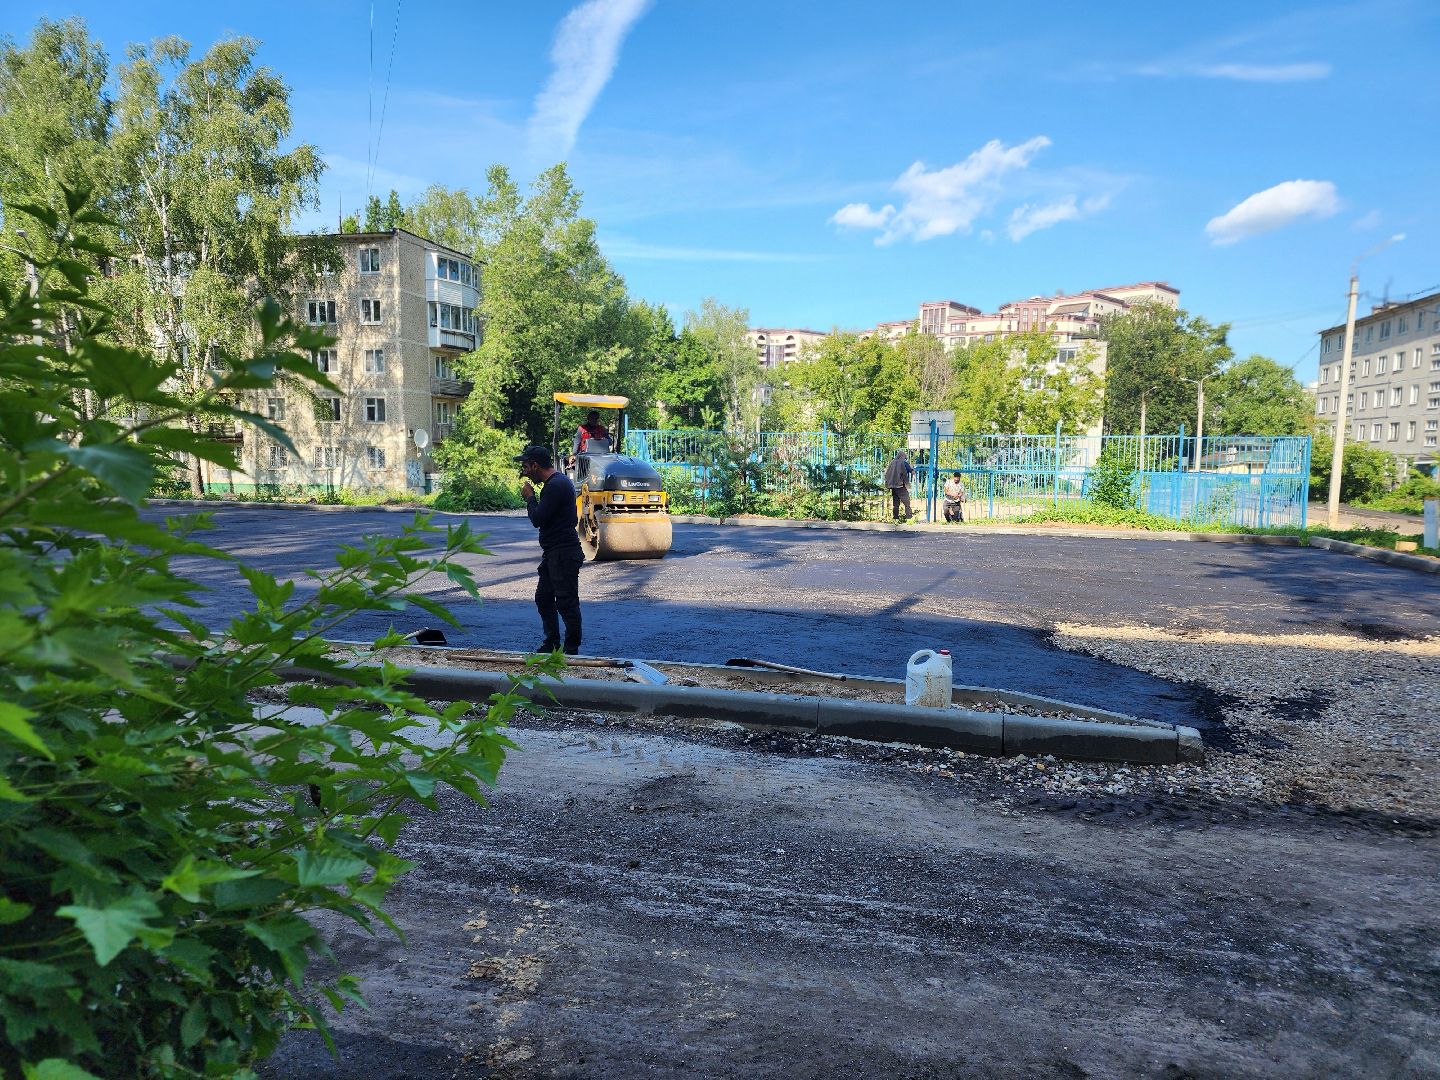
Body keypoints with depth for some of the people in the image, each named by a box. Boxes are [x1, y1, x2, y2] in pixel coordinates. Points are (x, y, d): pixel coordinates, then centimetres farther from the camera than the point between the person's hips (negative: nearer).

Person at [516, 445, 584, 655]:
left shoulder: (555, 485, -19)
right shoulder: (557, 481, 16)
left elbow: (537, 519, -19)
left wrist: (529, 497, -5)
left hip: (563, 553, -11)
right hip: (553, 552, 11)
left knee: (566, 603, -4)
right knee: (543, 598, 17)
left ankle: (571, 650, 3)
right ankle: (551, 644, 26)